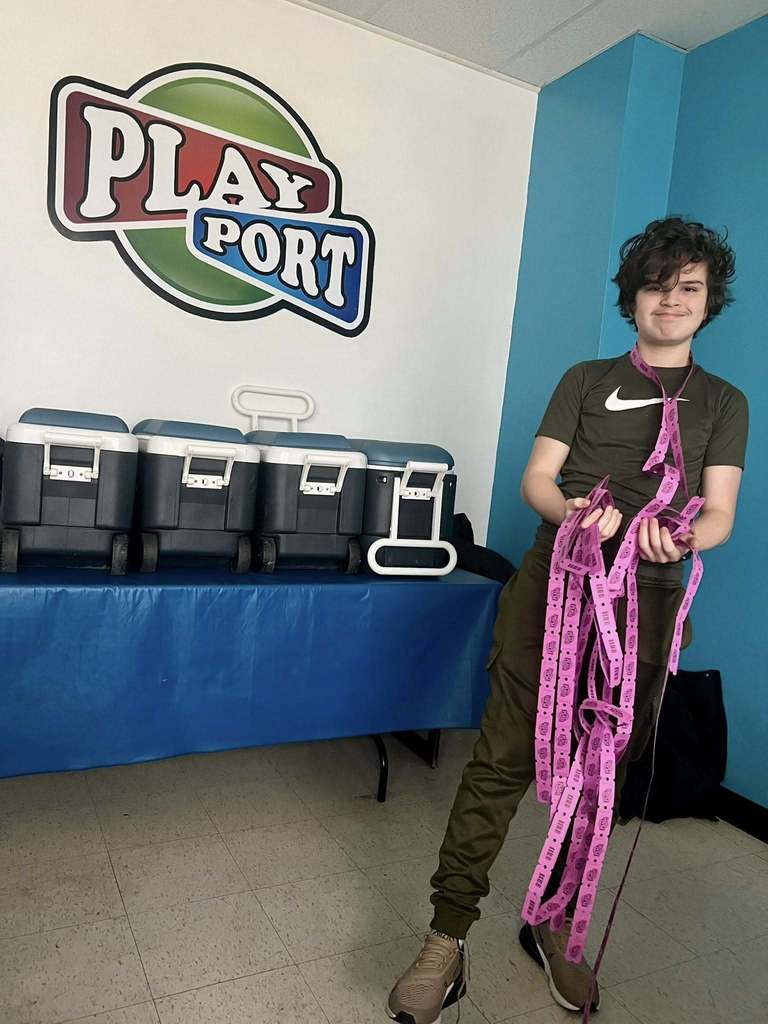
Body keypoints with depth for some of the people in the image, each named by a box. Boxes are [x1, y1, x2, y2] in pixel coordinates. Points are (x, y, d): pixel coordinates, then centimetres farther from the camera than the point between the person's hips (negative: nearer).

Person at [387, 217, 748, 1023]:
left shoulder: (724, 403, 15)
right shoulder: (585, 380, 13)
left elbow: (719, 515, 4)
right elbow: (536, 480, 5)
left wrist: (682, 538, -19)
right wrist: (577, 513, -18)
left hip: (645, 603, 2)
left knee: (601, 775, 10)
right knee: (502, 760, -6)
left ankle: (554, 927, 31)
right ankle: (446, 944, 5)